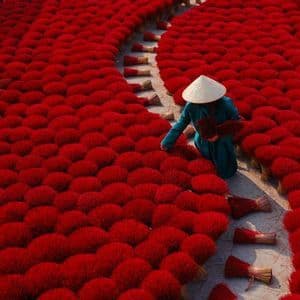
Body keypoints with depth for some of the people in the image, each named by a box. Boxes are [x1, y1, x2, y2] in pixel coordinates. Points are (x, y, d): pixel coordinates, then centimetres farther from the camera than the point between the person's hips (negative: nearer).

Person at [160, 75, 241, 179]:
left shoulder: (225, 104, -28)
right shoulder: (191, 106, -24)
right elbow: (180, 125, -13)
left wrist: (220, 133, -30)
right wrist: (166, 143, -9)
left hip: (222, 145, -1)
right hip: (205, 146, 1)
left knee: (225, 174, 16)